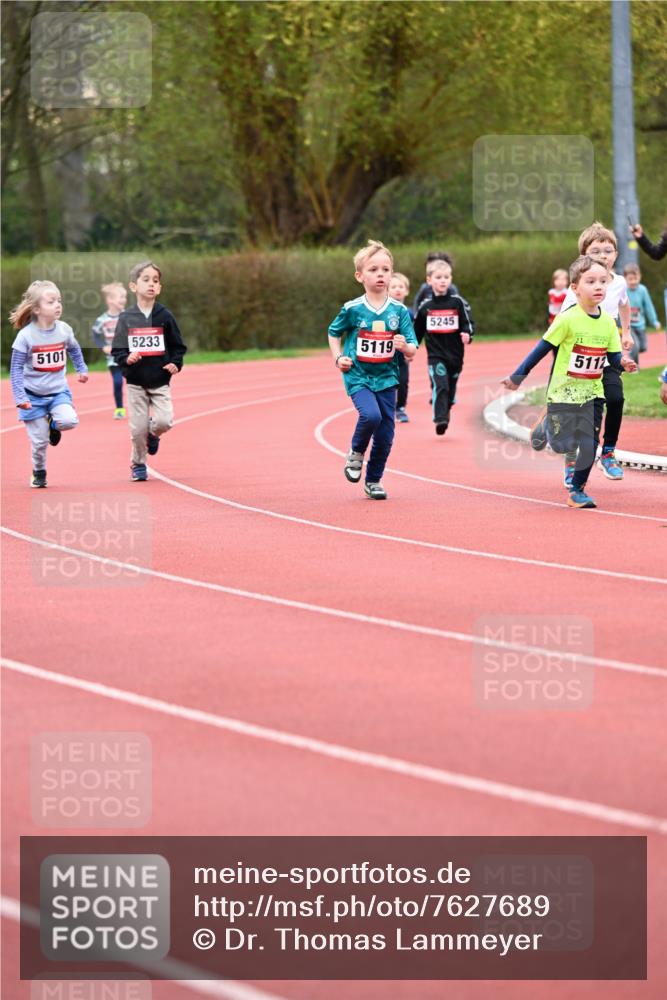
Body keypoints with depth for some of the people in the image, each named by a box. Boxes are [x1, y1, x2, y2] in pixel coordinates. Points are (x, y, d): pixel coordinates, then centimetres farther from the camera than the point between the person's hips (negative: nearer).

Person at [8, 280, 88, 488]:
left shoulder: (64, 330, -5)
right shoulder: (26, 336, -16)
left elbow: (74, 350, 19)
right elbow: (16, 369, -12)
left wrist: (82, 369, 16)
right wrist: (20, 397, -17)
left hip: (59, 391, 2)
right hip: (34, 395, -2)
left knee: (69, 420, -25)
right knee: (40, 441, 1)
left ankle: (53, 425, 10)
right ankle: (39, 472, 28)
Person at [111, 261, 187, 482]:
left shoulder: (164, 316, -1)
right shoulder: (126, 318, -3)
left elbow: (178, 346, 7)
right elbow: (117, 350, 0)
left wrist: (175, 364, -10)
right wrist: (126, 359, -20)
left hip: (160, 382, 0)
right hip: (135, 382, 0)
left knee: (164, 421, -15)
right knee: (138, 428, -1)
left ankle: (153, 434, 21)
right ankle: (138, 465, 22)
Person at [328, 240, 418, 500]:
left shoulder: (399, 311, -2)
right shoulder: (352, 310, -7)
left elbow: (411, 350, 0)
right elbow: (334, 333, 10)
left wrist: (405, 347, -22)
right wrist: (338, 358, -3)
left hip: (386, 378, 3)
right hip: (358, 377, -3)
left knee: (385, 434, 5)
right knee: (371, 415, -27)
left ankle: (373, 481, 25)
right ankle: (356, 454, 3)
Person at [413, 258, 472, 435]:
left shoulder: (457, 302, -1)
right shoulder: (425, 306, 3)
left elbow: (468, 324, -1)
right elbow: (417, 331, 15)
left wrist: (467, 334, -22)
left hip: (455, 354, 1)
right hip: (435, 355, -1)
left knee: (450, 391, 12)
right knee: (440, 386, -20)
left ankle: (444, 417, 30)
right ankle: (440, 420, -27)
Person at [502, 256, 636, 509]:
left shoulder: (608, 322, -2)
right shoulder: (568, 319, -16)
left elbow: (614, 355, 6)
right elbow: (543, 348, -10)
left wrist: (624, 363, -18)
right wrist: (517, 376, -6)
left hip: (592, 393, 4)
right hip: (564, 391, -4)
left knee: (589, 443, -2)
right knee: (563, 445, 0)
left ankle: (577, 490, 12)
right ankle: (546, 426, 33)